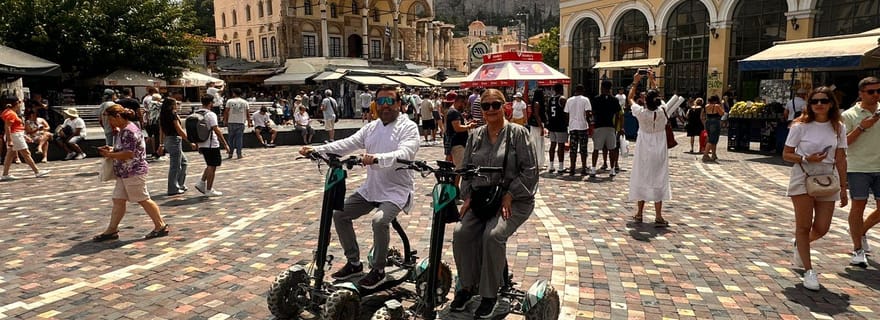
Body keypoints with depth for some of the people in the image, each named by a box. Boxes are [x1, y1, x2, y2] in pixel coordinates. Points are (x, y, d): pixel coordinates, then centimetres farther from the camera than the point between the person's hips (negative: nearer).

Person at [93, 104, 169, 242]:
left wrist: (110, 155, -15)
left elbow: (129, 154, -24)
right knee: (118, 200, 10)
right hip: (124, 173, 10)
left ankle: (161, 227, 7)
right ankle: (111, 230, 17)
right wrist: (112, 149, 9)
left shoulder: (129, 131, -18)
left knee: (143, 200, -2)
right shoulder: (123, 130, 14)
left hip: (134, 172, -10)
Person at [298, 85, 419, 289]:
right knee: (340, 214, 3)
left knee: (379, 221, -30)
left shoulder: (408, 127, -11)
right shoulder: (371, 127, 9)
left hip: (396, 190, -7)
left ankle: (379, 270, -6)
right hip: (371, 188, 7)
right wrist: (315, 150, -11)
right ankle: (354, 263, 18)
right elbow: (347, 144, 1)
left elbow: (404, 154, -28)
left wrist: (377, 159, -46)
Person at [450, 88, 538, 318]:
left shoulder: (517, 133, -4)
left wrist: (509, 195, -14)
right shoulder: (475, 136, 11)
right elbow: (466, 169, 16)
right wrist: (467, 196, 3)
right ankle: (467, 285, 2)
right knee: (461, 233, -20)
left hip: (515, 199, -4)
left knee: (493, 235, -29)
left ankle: (489, 295, -10)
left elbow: (530, 170, -7)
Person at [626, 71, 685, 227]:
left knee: (642, 179, 10)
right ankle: (658, 217, 0)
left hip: (643, 152, 0)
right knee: (658, 181, 2)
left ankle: (639, 214, 19)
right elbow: (656, 95, 9)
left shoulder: (641, 113, -15)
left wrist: (635, 82, 12)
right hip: (659, 152, 1)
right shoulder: (662, 111, -11)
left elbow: (630, 98, 3)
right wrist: (652, 80, 19)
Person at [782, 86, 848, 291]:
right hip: (803, 179, -3)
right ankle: (809, 271, 8)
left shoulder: (839, 128, 3)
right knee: (804, 226, -1)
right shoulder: (801, 127, -6)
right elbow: (786, 154, -2)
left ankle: (799, 244, 38)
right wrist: (807, 159, -20)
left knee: (821, 229, 4)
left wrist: (843, 187, 5)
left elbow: (841, 159, 6)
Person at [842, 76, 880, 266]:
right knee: (858, 206, 0)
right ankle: (858, 250, 9)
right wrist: (862, 127, -17)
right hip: (858, 168, -4)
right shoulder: (849, 115, -3)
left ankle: (861, 231, 34)